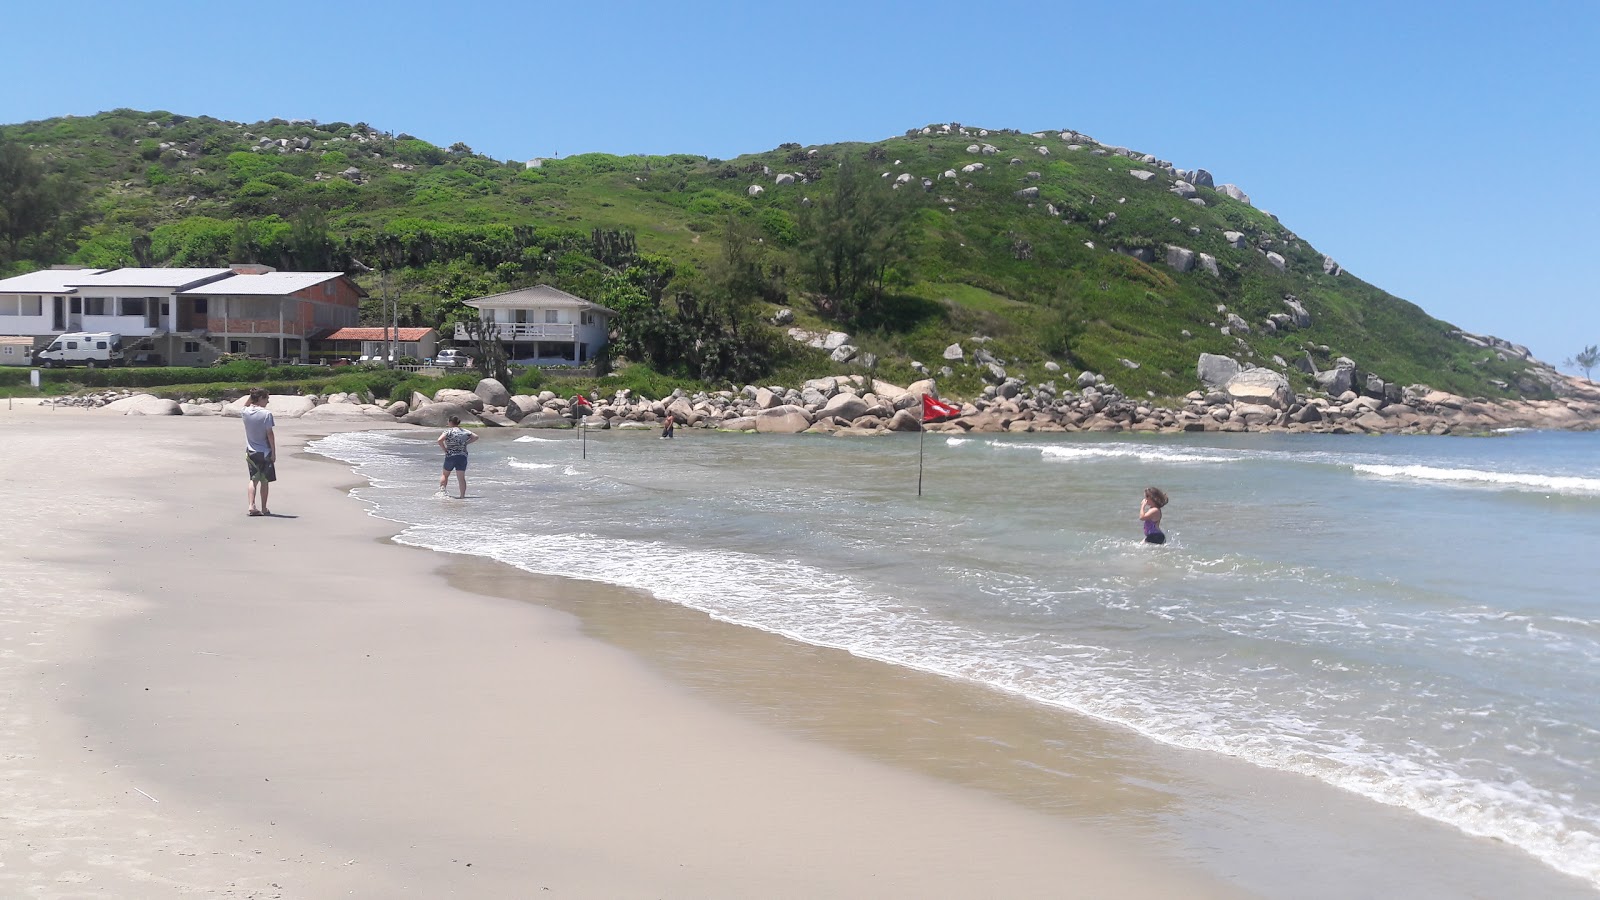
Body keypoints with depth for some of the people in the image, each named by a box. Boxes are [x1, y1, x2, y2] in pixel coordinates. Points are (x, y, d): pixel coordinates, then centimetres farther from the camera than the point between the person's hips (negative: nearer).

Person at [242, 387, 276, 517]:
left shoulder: (245, 412, -3)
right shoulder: (266, 413, -17)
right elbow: (270, 434, -14)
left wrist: (252, 396, 10)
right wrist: (273, 452, -8)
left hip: (251, 452, 4)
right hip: (265, 452, -4)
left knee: (253, 479, 9)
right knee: (264, 481, 8)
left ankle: (251, 506, -6)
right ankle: (264, 509, 15)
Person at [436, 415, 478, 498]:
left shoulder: (448, 431, -6)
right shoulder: (465, 431, 9)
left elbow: (439, 440, -19)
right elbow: (476, 437, 14)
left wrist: (444, 449, -5)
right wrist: (466, 443, 12)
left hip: (450, 456, -3)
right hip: (463, 456, 3)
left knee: (444, 475, 18)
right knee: (461, 477, 3)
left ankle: (442, 490, 7)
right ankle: (463, 496, 0)